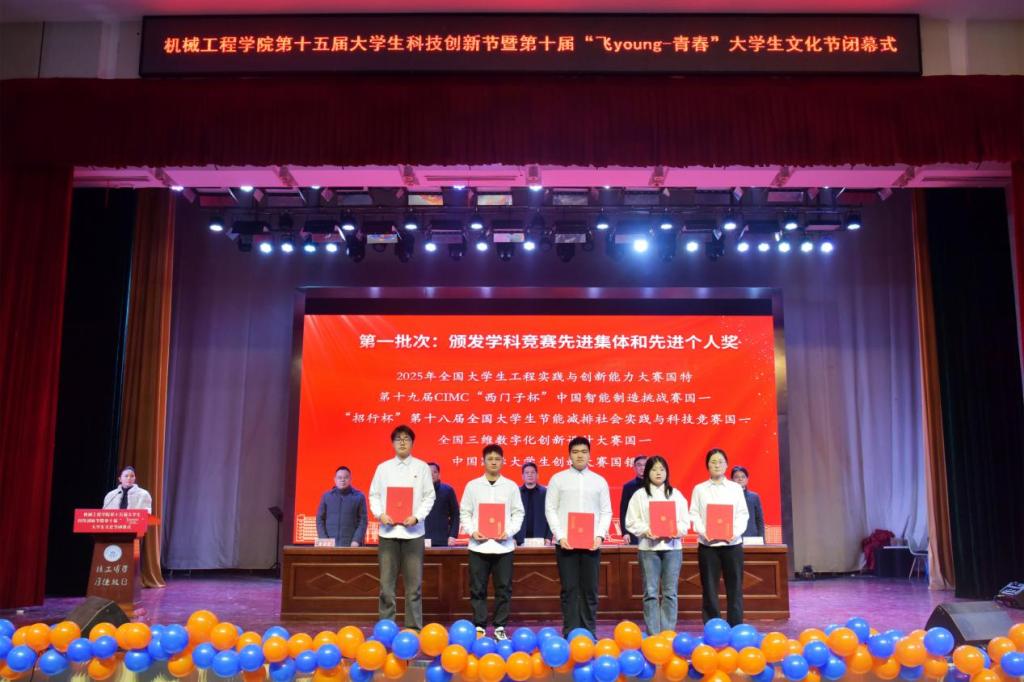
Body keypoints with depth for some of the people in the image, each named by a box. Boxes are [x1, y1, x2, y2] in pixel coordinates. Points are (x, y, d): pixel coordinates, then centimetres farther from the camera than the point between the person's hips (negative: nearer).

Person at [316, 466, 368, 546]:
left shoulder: (359, 497, 6)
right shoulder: (326, 496, 11)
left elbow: (363, 521, 3)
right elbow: (320, 519, 10)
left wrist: (357, 540, -9)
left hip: (350, 545, -1)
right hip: (329, 545, 1)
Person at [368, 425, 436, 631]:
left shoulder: (422, 467, 5)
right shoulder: (383, 467, 9)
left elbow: (429, 497, 2)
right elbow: (374, 495, 8)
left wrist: (417, 516, -12)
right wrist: (380, 514, -10)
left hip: (413, 531, -1)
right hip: (388, 531, 1)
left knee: (414, 583, 3)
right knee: (386, 582, 4)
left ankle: (414, 627, 10)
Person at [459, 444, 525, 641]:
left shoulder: (511, 486, 6)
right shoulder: (472, 486, 6)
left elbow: (518, 513, 6)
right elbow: (464, 513, 6)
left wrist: (509, 531, -10)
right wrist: (472, 531, -9)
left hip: (503, 545, 0)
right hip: (478, 545, 0)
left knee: (503, 588, 4)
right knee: (477, 589, 4)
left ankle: (500, 627, 15)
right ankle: (479, 626, 15)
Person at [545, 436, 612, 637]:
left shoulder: (599, 481, 10)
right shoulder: (558, 479, 5)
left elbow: (606, 512, 8)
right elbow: (550, 509, 1)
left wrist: (600, 535, -6)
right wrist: (560, 536, -9)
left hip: (591, 542, 2)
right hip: (566, 542, -1)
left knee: (590, 589, 4)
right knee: (569, 589, 1)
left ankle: (589, 632, 12)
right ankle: (570, 633, 7)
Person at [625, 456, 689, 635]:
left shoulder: (676, 494, 12)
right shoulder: (639, 495, 6)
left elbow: (685, 520, 7)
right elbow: (632, 522, 1)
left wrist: (676, 531, -12)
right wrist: (646, 531, -15)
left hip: (672, 547, 2)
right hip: (648, 547, -2)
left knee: (670, 592, 3)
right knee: (651, 592, -1)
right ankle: (653, 634, 4)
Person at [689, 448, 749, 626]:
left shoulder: (736, 488, 10)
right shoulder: (699, 489, 8)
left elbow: (742, 514, 4)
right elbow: (694, 515, 2)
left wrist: (734, 533, -14)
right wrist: (704, 532, -16)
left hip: (732, 543, 1)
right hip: (707, 544, 0)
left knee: (735, 588, 2)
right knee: (709, 588, 2)